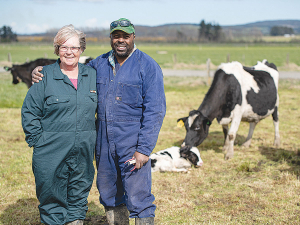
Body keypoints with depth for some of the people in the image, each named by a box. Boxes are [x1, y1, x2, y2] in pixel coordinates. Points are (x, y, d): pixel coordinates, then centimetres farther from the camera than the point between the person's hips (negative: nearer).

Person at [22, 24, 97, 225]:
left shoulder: (92, 75, 8)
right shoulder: (45, 76, -3)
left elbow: (99, 109, 18)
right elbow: (29, 111, -2)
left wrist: (95, 139, 11)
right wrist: (37, 141, -7)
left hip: (84, 152, 3)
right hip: (52, 153, -3)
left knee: (79, 195, 13)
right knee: (52, 197, 4)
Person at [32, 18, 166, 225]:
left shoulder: (147, 66, -7)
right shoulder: (99, 64, 9)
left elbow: (155, 111, -11)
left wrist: (144, 149, -17)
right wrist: (41, 73, 6)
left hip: (133, 143, -5)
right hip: (104, 143, 6)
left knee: (138, 199, -5)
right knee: (108, 194, 17)